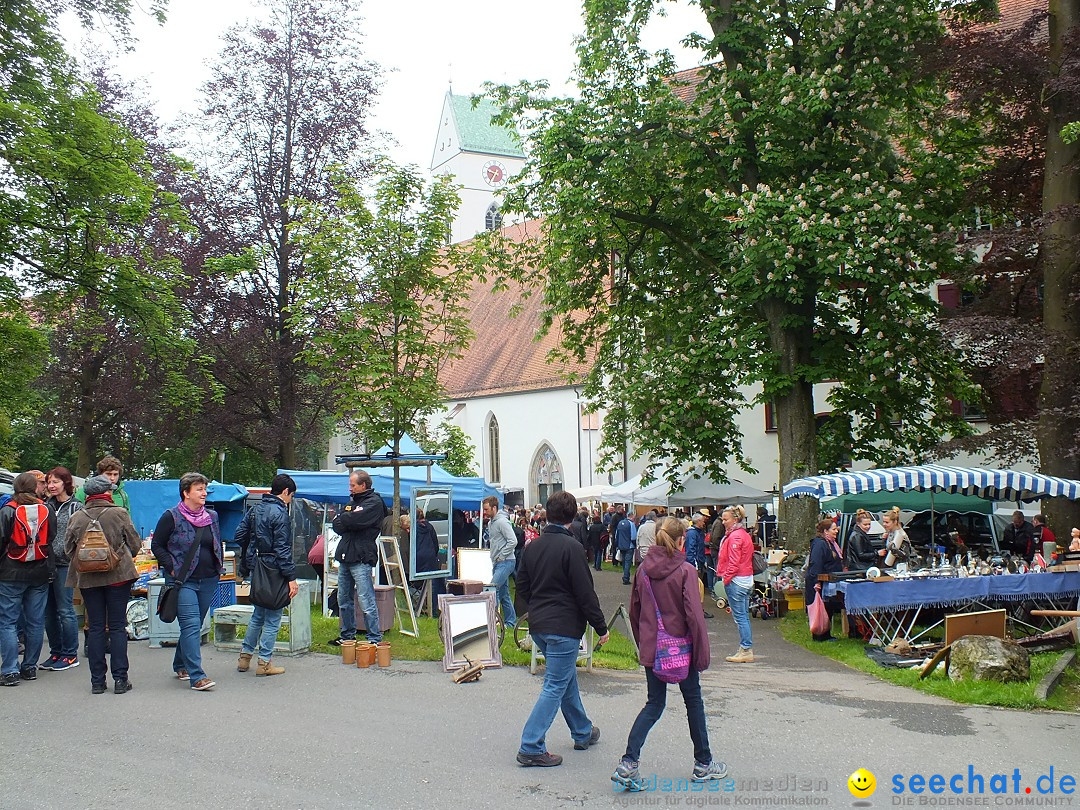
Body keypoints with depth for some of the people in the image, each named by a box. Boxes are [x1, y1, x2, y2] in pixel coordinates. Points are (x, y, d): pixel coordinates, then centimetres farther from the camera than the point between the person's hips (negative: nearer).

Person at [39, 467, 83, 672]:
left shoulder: (76, 507, -3)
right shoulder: (46, 506, 12)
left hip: (65, 565, -6)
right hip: (46, 564, 6)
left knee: (65, 611, -2)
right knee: (49, 612, 10)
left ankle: (70, 655, 7)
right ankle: (56, 653, 21)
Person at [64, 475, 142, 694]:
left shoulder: (76, 518, -1)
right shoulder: (120, 514, -8)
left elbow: (68, 549, 4)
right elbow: (135, 544, -2)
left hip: (88, 578, 2)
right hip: (118, 576, -2)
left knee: (95, 628, 8)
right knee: (118, 627, 4)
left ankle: (97, 681, 9)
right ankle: (120, 679, 3)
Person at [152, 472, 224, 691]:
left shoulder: (212, 516, 10)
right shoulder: (171, 516, -5)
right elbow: (156, 546, -1)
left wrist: (218, 567, 12)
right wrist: (172, 567, -10)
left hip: (208, 580, 6)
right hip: (182, 581, -5)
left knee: (194, 625, 13)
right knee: (191, 625, -13)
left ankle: (180, 665, 33)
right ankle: (196, 676, -14)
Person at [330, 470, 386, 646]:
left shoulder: (374, 502, -4)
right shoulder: (352, 502, 21)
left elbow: (355, 520, -18)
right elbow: (336, 525, 11)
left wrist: (343, 519, 2)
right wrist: (349, 520, -7)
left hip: (361, 558, -8)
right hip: (345, 557, 8)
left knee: (366, 602, -9)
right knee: (344, 600, 13)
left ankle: (374, 639, -4)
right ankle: (348, 636, 23)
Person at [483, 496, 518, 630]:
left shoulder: (502, 521, -15)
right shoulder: (491, 522, 15)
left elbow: (513, 541, -22)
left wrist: (501, 556, -17)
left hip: (506, 561, -10)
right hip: (497, 563, 10)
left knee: (493, 588, -17)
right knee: (503, 594, 12)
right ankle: (510, 621, 18)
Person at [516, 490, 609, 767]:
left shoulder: (532, 546, 6)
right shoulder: (570, 547, -16)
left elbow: (522, 586, 13)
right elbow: (585, 593, -16)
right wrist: (601, 627, -8)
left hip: (538, 626, 8)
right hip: (564, 627, -8)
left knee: (567, 678, 22)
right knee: (555, 686, -3)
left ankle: (583, 733, 36)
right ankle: (531, 748, -6)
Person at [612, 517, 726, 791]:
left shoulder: (643, 569, 1)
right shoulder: (685, 570, -14)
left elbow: (634, 611, 8)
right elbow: (694, 615, -16)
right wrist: (702, 652, -9)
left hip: (651, 650, 4)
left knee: (654, 704, 11)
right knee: (693, 701, 14)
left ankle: (628, 763, -5)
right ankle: (703, 764, 26)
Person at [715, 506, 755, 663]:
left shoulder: (735, 536, -14)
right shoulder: (744, 534, 15)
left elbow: (734, 562, -19)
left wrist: (725, 579, -13)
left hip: (736, 580, -10)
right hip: (747, 579, 10)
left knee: (740, 617, -5)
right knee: (744, 616, 12)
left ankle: (746, 651, -3)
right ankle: (746, 650, 16)